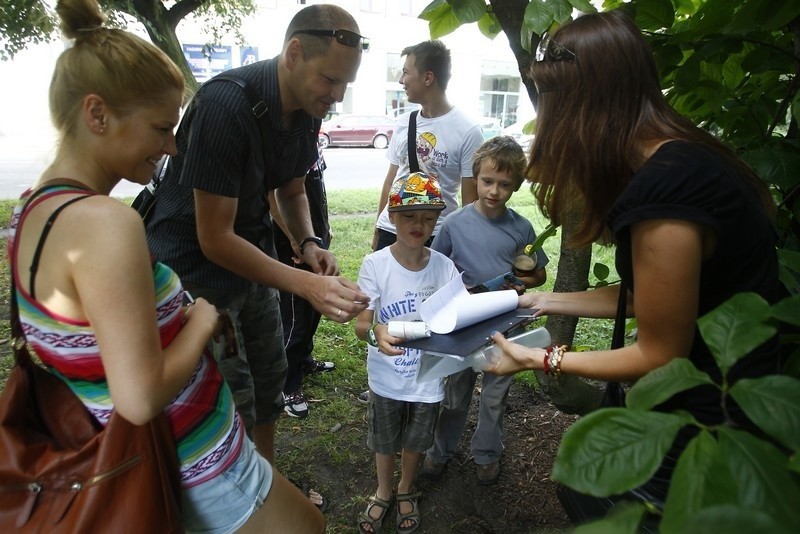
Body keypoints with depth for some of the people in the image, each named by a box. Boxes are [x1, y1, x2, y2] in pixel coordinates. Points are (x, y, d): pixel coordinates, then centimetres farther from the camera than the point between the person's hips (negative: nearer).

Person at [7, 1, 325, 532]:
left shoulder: (34, 209, 1)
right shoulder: (105, 222, -29)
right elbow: (141, 398, -30)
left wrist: (182, 316, 1)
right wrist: (201, 323, -14)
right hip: (188, 465, -9)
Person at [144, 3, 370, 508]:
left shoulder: (306, 108, -4)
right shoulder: (226, 105, -29)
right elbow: (215, 239, -27)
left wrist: (309, 243, -9)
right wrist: (308, 285, -31)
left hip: (252, 255, 8)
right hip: (198, 265, -7)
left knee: (269, 378, 17)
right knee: (235, 401, 1)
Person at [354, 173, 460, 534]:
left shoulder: (444, 266, -12)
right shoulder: (375, 265, -19)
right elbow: (361, 324, -19)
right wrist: (375, 333, -42)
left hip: (428, 378, 2)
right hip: (386, 377, -1)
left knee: (415, 441, 23)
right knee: (384, 442, 21)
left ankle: (406, 490, 53)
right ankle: (383, 492, 50)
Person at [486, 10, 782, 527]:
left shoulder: (664, 191, -30)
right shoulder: (681, 157, -1)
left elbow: (660, 356, -21)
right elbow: (645, 296, 5)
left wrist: (539, 360, -11)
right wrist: (547, 301, 11)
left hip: (711, 421, -8)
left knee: (586, 491, 13)